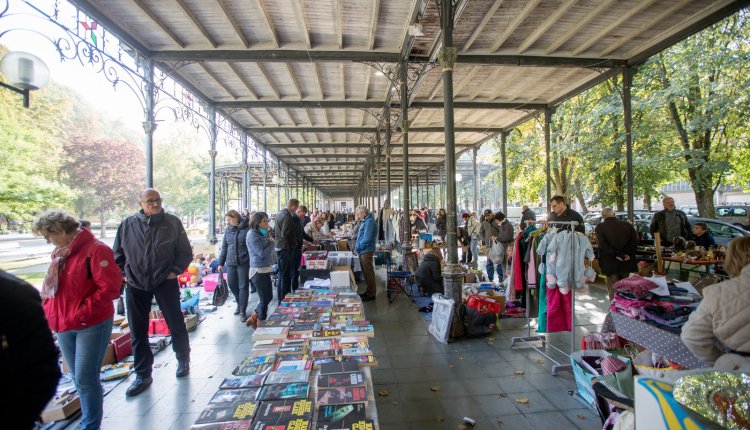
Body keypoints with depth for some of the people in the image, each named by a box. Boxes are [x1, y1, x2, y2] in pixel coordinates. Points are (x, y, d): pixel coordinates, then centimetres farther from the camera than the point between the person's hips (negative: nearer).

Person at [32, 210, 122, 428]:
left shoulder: (96, 250, -16)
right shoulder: (60, 253, 11)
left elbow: (109, 287, -21)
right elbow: (54, 288, 21)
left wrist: (81, 315, -21)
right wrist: (50, 311, 7)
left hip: (92, 325, -8)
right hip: (64, 327, 8)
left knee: (86, 379, -3)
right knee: (79, 379, 18)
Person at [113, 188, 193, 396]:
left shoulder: (173, 223, -6)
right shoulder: (127, 225, 0)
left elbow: (185, 252, -1)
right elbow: (118, 254, 12)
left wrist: (175, 270, -10)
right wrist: (123, 274, 3)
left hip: (165, 282, -2)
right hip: (135, 286, 3)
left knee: (176, 324, 9)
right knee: (137, 332, 10)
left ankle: (183, 360, 32)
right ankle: (142, 375, 26)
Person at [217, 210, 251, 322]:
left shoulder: (247, 229, -8)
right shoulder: (228, 230, 8)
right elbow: (224, 247, 13)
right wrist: (221, 263, 11)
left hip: (244, 262, -5)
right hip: (230, 263, 5)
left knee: (243, 286, 0)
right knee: (232, 284, 12)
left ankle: (243, 311, 11)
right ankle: (239, 303, 37)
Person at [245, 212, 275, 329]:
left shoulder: (261, 233, 12)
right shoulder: (252, 235, -15)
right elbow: (262, 253, -20)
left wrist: (270, 242, -3)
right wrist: (272, 243, -7)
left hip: (265, 270, 8)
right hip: (258, 271, -8)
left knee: (269, 297, 16)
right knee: (265, 299, 3)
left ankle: (253, 318, 31)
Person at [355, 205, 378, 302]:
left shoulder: (369, 221, -18)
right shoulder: (366, 221, 14)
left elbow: (367, 238, -24)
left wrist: (358, 247, -14)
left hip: (366, 251, -10)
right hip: (363, 251, 10)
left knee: (369, 273, -1)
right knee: (366, 272, 17)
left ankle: (371, 294, 9)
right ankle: (369, 291, 28)